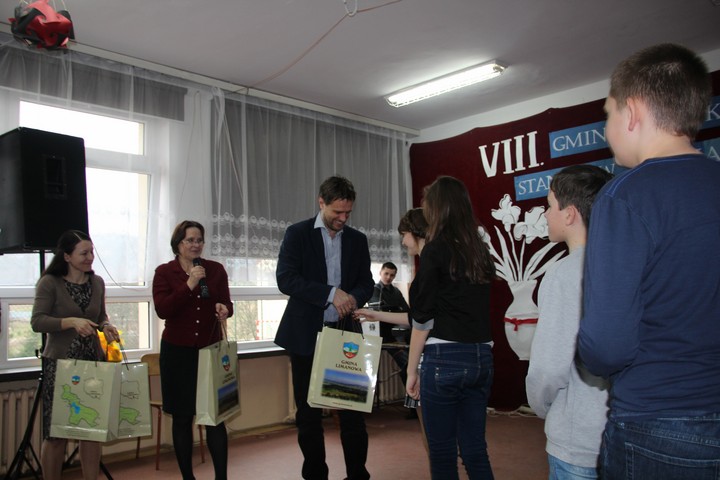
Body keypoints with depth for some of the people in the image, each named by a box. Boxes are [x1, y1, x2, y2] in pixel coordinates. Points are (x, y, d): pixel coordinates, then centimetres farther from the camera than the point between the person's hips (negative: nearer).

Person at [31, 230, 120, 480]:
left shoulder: (97, 282, 7)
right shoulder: (50, 283, -7)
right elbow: (37, 321, -13)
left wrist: (106, 326, -3)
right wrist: (71, 322, -27)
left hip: (93, 361, 4)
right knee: (56, 433, 3)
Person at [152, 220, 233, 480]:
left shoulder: (216, 269, 5)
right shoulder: (164, 272, 0)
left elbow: (227, 304, 6)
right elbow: (162, 310, -12)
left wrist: (222, 308, -17)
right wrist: (190, 284, -18)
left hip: (211, 350, 1)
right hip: (178, 352, -1)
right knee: (182, 418, 7)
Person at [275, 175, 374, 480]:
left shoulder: (357, 240, 10)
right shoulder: (297, 234, -1)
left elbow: (366, 283, 9)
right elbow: (286, 279, -12)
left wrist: (353, 298, -14)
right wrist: (331, 293, -20)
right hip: (306, 335, -2)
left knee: (352, 409, 4)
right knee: (308, 412, 8)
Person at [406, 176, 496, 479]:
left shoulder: (435, 250, -8)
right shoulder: (481, 252, 10)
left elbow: (423, 318, -8)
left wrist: (411, 369, 1)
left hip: (446, 358, -6)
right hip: (482, 358, 6)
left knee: (442, 453, 6)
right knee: (475, 451, 13)